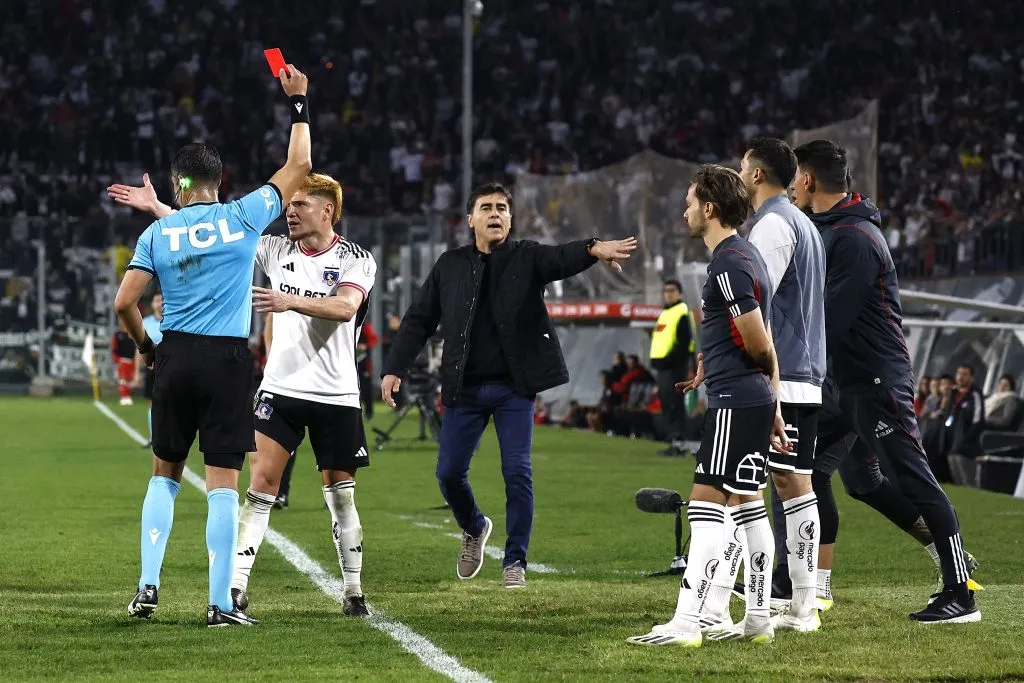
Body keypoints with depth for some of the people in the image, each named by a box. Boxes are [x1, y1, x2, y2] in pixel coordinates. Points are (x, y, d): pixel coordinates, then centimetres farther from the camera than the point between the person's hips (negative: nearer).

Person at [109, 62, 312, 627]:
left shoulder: (157, 232, 2)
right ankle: (220, 602, -1)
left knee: (164, 474, 17)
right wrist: (298, 103, 19)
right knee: (222, 483, -1)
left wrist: (144, 344, 15)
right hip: (228, 359, -2)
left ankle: (148, 585, 9)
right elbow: (299, 166, 9)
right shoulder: (243, 217, -1)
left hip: (175, 358, 2)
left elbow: (124, 303, -3)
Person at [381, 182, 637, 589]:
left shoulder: (526, 258, 0)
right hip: (465, 388, 2)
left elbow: (562, 258, -20)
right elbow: (419, 320, 8)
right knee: (449, 472, 4)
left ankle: (515, 561, 6)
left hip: (514, 387, -2)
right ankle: (474, 529, 33)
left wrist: (595, 249, -43)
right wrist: (394, 369, -2)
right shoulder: (450, 266, 6)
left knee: (517, 473, -5)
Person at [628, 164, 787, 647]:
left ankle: (686, 623, -15)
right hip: (756, 399, 11)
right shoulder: (742, 255, 17)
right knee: (747, 503, 14)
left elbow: (759, 346, -16)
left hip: (735, 402, -11)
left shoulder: (729, 265, -16)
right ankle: (758, 620, 17)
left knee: (706, 507, -12)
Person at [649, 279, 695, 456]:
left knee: (674, 404, -12)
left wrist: (671, 360, -22)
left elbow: (684, 342, -18)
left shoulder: (682, 313, -9)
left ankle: (677, 443, -14)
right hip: (663, 365, 10)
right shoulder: (665, 314, 21)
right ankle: (672, 441, 14)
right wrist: (656, 360, 14)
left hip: (675, 366, -10)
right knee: (666, 405, 10)